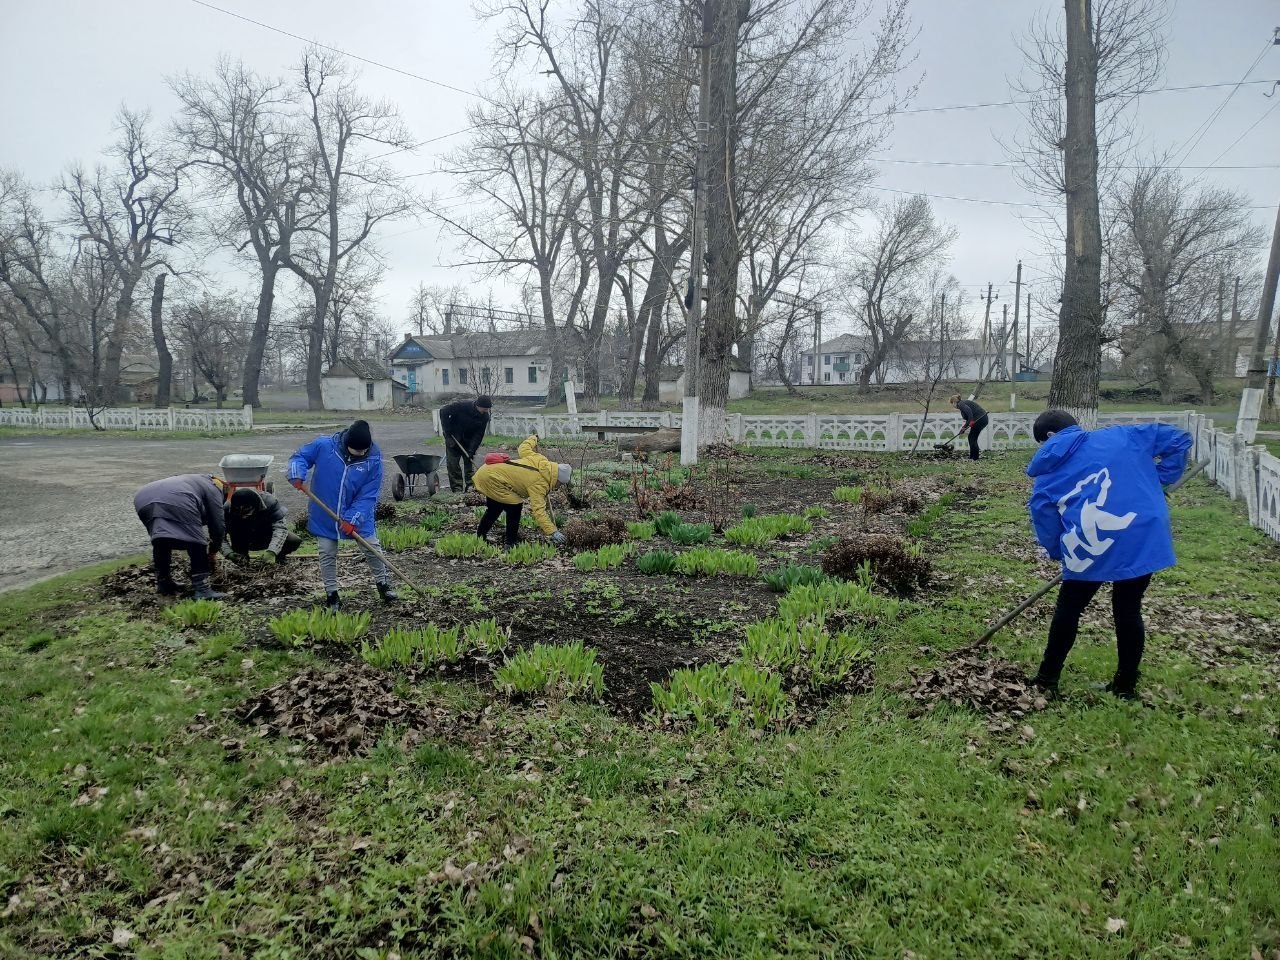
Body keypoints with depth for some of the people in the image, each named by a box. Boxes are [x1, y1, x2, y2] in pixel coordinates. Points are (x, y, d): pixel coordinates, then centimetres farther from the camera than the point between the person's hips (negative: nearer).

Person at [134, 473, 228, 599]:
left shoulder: (197, 480, 40)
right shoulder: (213, 489, 19)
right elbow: (218, 525, 12)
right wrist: (213, 551, 25)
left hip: (144, 499, 8)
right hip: (175, 503, -8)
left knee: (161, 544, 26)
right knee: (197, 546, 1)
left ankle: (163, 584, 30)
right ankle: (202, 589, -5)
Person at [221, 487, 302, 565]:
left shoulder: (269, 502, -30)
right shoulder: (228, 508, -28)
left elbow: (279, 527, -35)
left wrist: (271, 552, -49)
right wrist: (229, 553, -47)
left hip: (266, 538, 0)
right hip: (241, 543, 0)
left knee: (295, 541, -23)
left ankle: (280, 556, 7)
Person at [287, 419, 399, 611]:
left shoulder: (373, 459, -17)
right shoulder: (323, 445, -17)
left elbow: (368, 495, -16)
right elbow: (300, 456, -1)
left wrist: (352, 519, -22)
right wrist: (297, 475, -22)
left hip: (358, 515, 0)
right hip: (325, 516, 0)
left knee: (373, 549, 7)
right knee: (327, 555, 10)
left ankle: (383, 584, 29)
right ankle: (332, 594, 26)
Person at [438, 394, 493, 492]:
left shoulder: (484, 416, -18)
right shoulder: (461, 405, -28)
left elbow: (479, 435, -15)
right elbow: (443, 411, -19)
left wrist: (472, 450, -23)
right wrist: (447, 432, -21)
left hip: (469, 439, 3)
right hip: (453, 437, -3)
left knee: (469, 461, 2)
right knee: (453, 462, -5)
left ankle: (470, 486, 9)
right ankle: (457, 488, -1)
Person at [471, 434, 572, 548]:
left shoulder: (539, 458, -3)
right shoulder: (539, 483, -25)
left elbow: (523, 448, 14)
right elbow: (539, 511, -30)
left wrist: (533, 439, 34)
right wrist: (553, 532, -33)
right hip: (491, 479, -10)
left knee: (494, 509, 23)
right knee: (514, 507, -8)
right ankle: (511, 543, 1)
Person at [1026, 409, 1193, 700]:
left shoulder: (1046, 478, 10)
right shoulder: (1120, 437, 11)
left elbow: (1047, 531, 10)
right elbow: (1179, 439, 13)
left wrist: (1063, 554, 27)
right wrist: (1154, 482, 17)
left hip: (1087, 552, -1)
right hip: (1142, 539, 1)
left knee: (1068, 609, 20)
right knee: (1128, 611, 19)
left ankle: (1047, 677, 29)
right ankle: (1126, 685, 30)